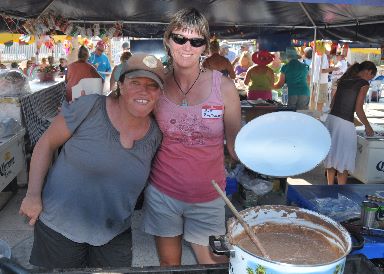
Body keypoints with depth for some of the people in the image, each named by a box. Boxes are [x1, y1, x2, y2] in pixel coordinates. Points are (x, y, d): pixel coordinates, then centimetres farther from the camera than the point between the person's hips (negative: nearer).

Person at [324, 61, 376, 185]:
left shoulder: (344, 80, 16)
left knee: (331, 156, 15)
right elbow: (358, 109, -9)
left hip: (331, 119, 7)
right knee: (343, 161, 4)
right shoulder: (364, 83, -4)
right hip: (345, 124, -7)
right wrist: (368, 126, 3)